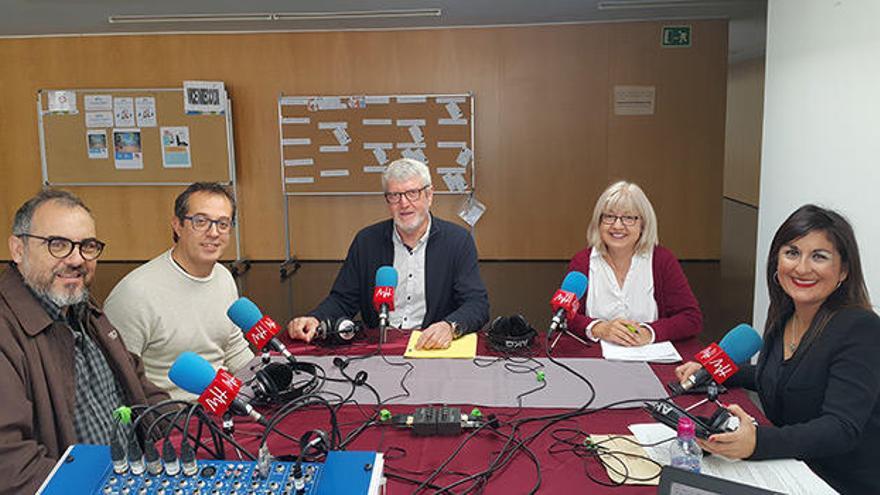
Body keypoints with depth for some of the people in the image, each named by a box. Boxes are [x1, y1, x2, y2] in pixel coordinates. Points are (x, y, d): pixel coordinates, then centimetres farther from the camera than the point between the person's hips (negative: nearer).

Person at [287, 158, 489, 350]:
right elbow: (342, 299, 11)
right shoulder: (366, 241, 8)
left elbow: (477, 305, -5)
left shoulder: (458, 240, 1)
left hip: (432, 347, 1)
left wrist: (450, 327, -27)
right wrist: (314, 319, -11)